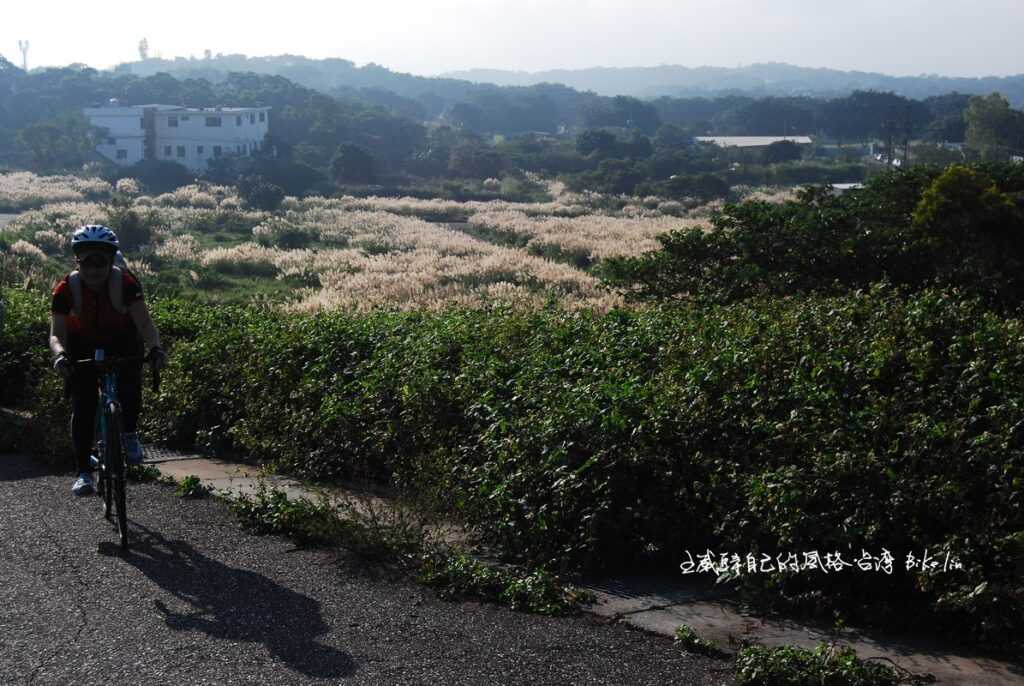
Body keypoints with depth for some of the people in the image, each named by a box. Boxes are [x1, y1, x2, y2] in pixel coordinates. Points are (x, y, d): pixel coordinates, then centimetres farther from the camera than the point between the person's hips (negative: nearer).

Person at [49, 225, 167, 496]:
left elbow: (144, 322, -33)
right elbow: (56, 332, -29)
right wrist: (59, 355, -51)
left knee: (131, 391, -25)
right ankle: (83, 472, 0)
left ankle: (130, 433, 6)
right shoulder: (66, 289, -25)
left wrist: (155, 348, -52)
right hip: (83, 347, 0)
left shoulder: (126, 283, -26)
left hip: (122, 343, 0)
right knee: (83, 407, -9)